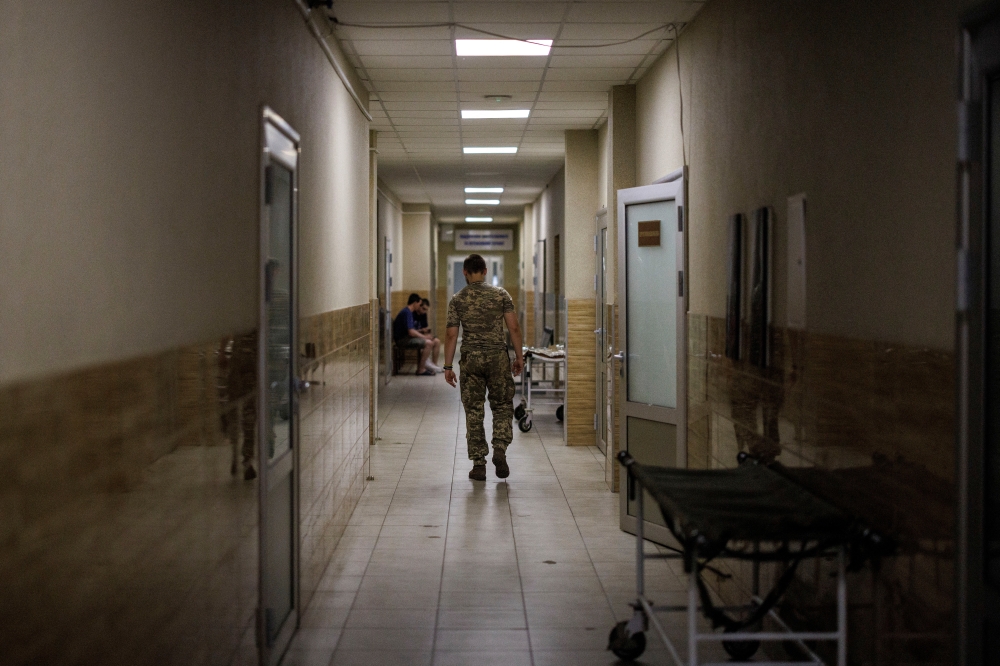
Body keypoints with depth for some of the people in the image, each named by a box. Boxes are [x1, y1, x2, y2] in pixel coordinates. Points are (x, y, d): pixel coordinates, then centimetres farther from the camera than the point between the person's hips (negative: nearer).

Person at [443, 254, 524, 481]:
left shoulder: (457, 300, 2)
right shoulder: (500, 294, 1)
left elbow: (451, 335, 0)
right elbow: (513, 328, -3)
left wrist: (448, 366, 6)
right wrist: (519, 357, 5)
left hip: (470, 359, 0)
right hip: (498, 357, 0)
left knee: (473, 412, 6)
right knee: (502, 407, 13)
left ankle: (479, 464, 7)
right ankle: (500, 450, -6)